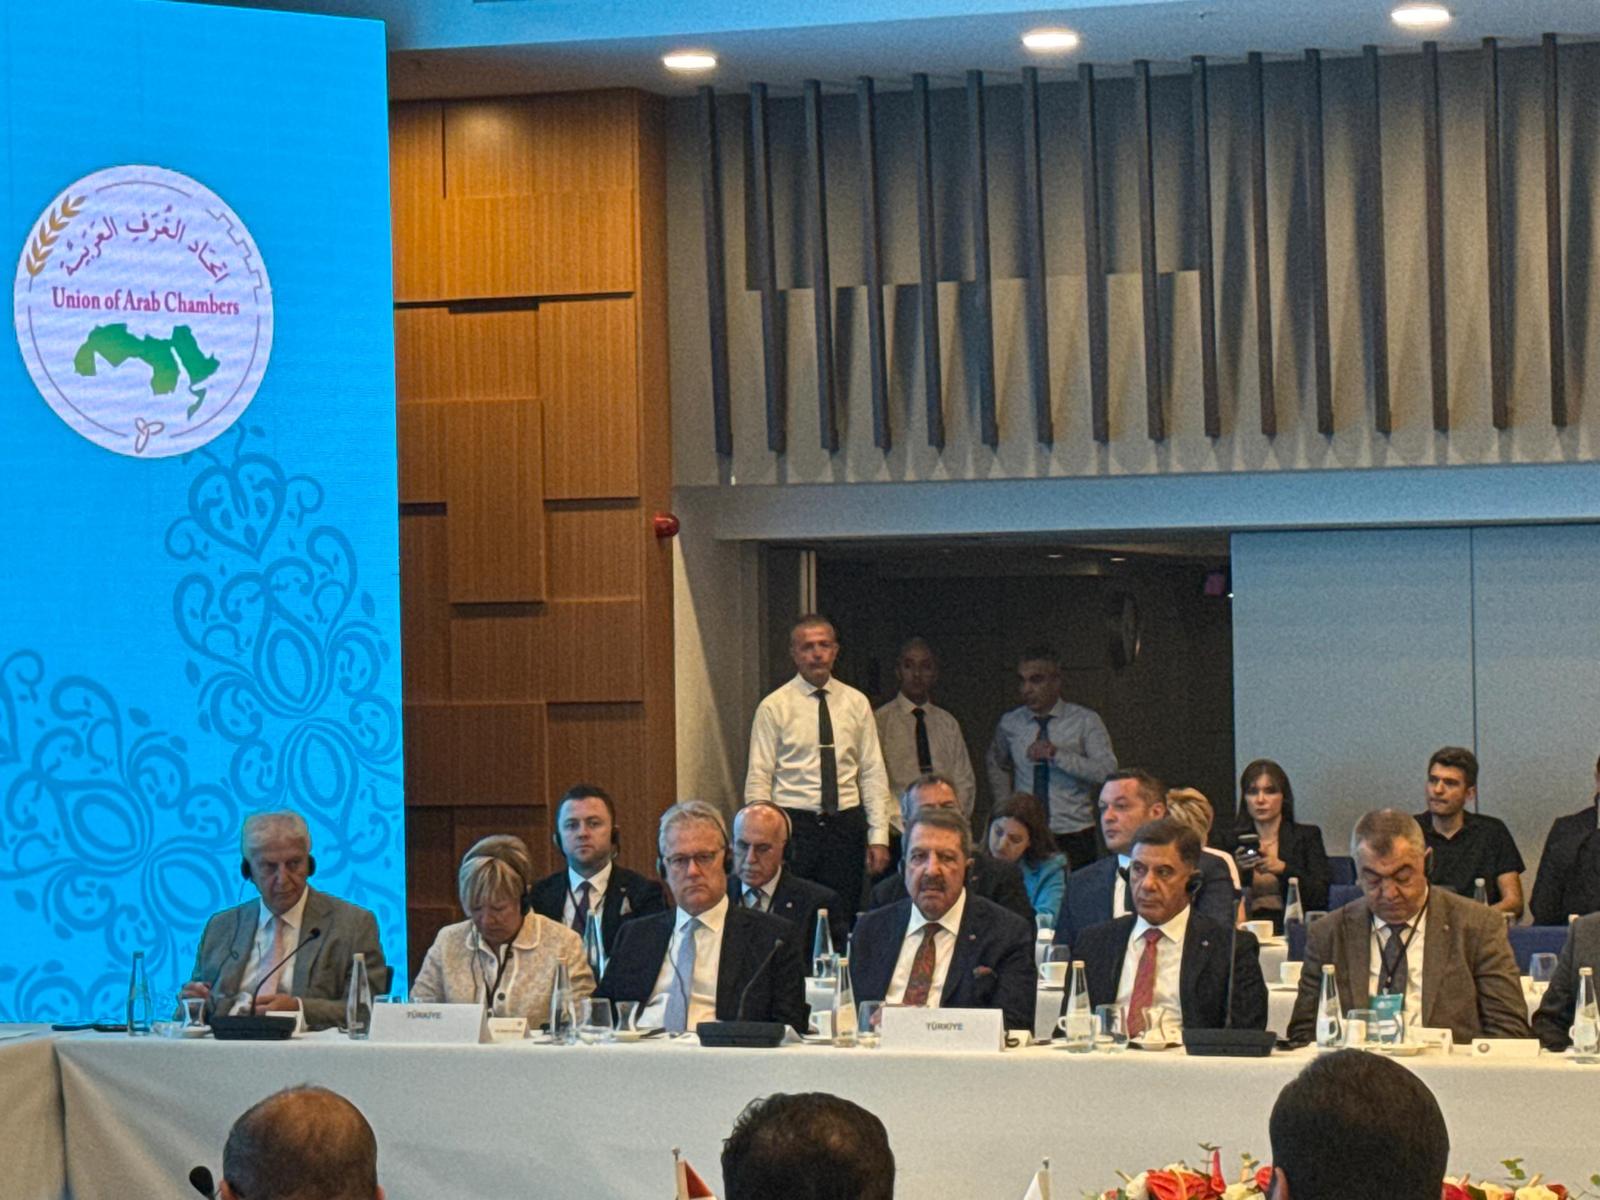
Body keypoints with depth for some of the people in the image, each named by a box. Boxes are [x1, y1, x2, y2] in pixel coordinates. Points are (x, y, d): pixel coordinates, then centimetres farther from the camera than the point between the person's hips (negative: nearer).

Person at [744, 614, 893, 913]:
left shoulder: (856, 703, 10)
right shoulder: (774, 707, 1)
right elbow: (758, 779, -1)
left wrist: (879, 837, 1)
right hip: (793, 824, -2)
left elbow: (873, 774, 9)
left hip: (846, 824, 3)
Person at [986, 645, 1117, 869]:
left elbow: (1108, 771, -13)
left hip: (1073, 836, -2)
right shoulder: (1009, 723, 8)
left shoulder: (1085, 721, -1)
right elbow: (997, 765, 28)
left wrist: (1057, 754, -20)